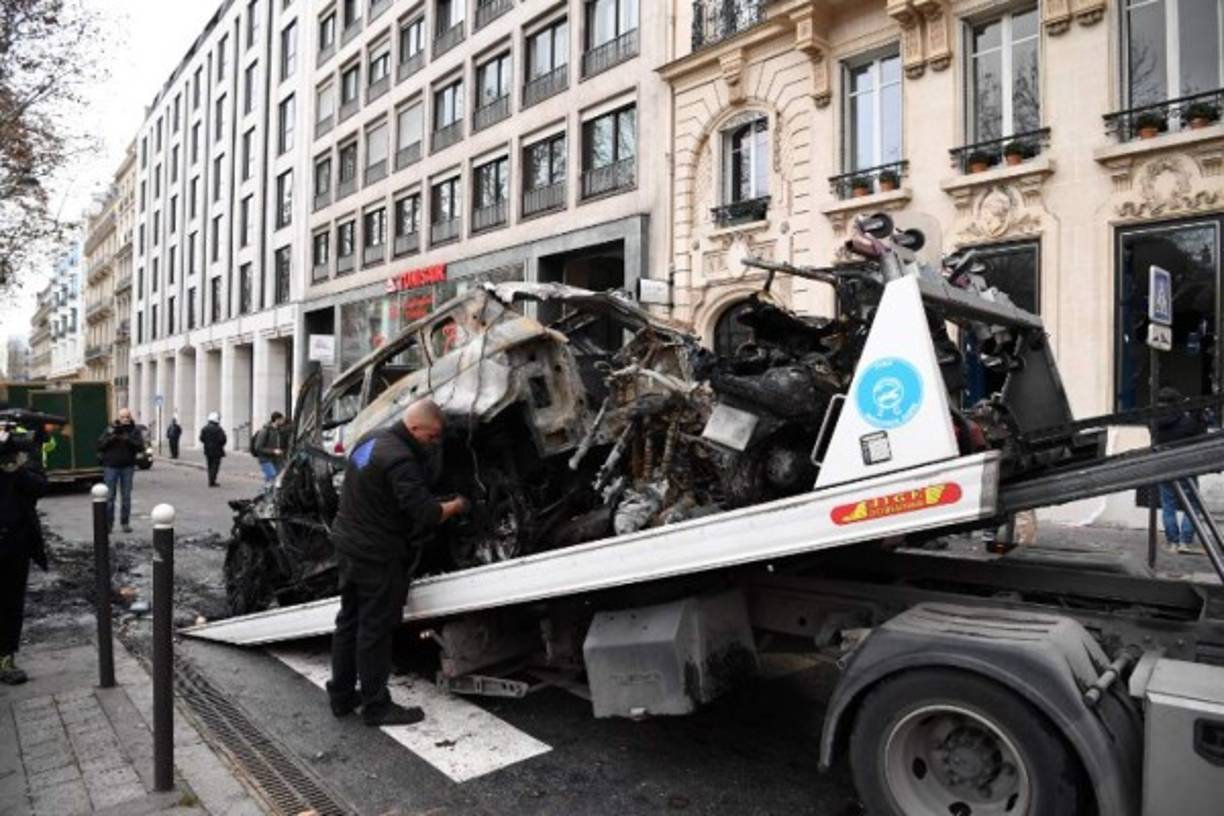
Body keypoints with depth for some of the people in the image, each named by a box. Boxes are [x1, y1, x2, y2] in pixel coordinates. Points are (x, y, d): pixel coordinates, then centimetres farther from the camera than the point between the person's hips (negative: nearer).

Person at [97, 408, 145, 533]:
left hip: (127, 467, 0)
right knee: (110, 496, 0)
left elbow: (140, 447, -9)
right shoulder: (110, 429, 3)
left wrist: (128, 439, -22)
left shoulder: (135, 431, 2)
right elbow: (99, 445, -1)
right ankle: (108, 523, 7)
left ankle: (125, 523, 11)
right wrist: (110, 437, -17)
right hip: (111, 466, 0)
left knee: (126, 496, 4)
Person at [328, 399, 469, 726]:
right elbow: (425, 514, -26)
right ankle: (376, 705, 16)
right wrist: (456, 506, -10)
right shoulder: (400, 460, -25)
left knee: (349, 620, 18)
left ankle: (341, 696, 31)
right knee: (376, 630, 3)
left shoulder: (371, 438, 5)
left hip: (348, 542, 9)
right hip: (378, 555, -9)